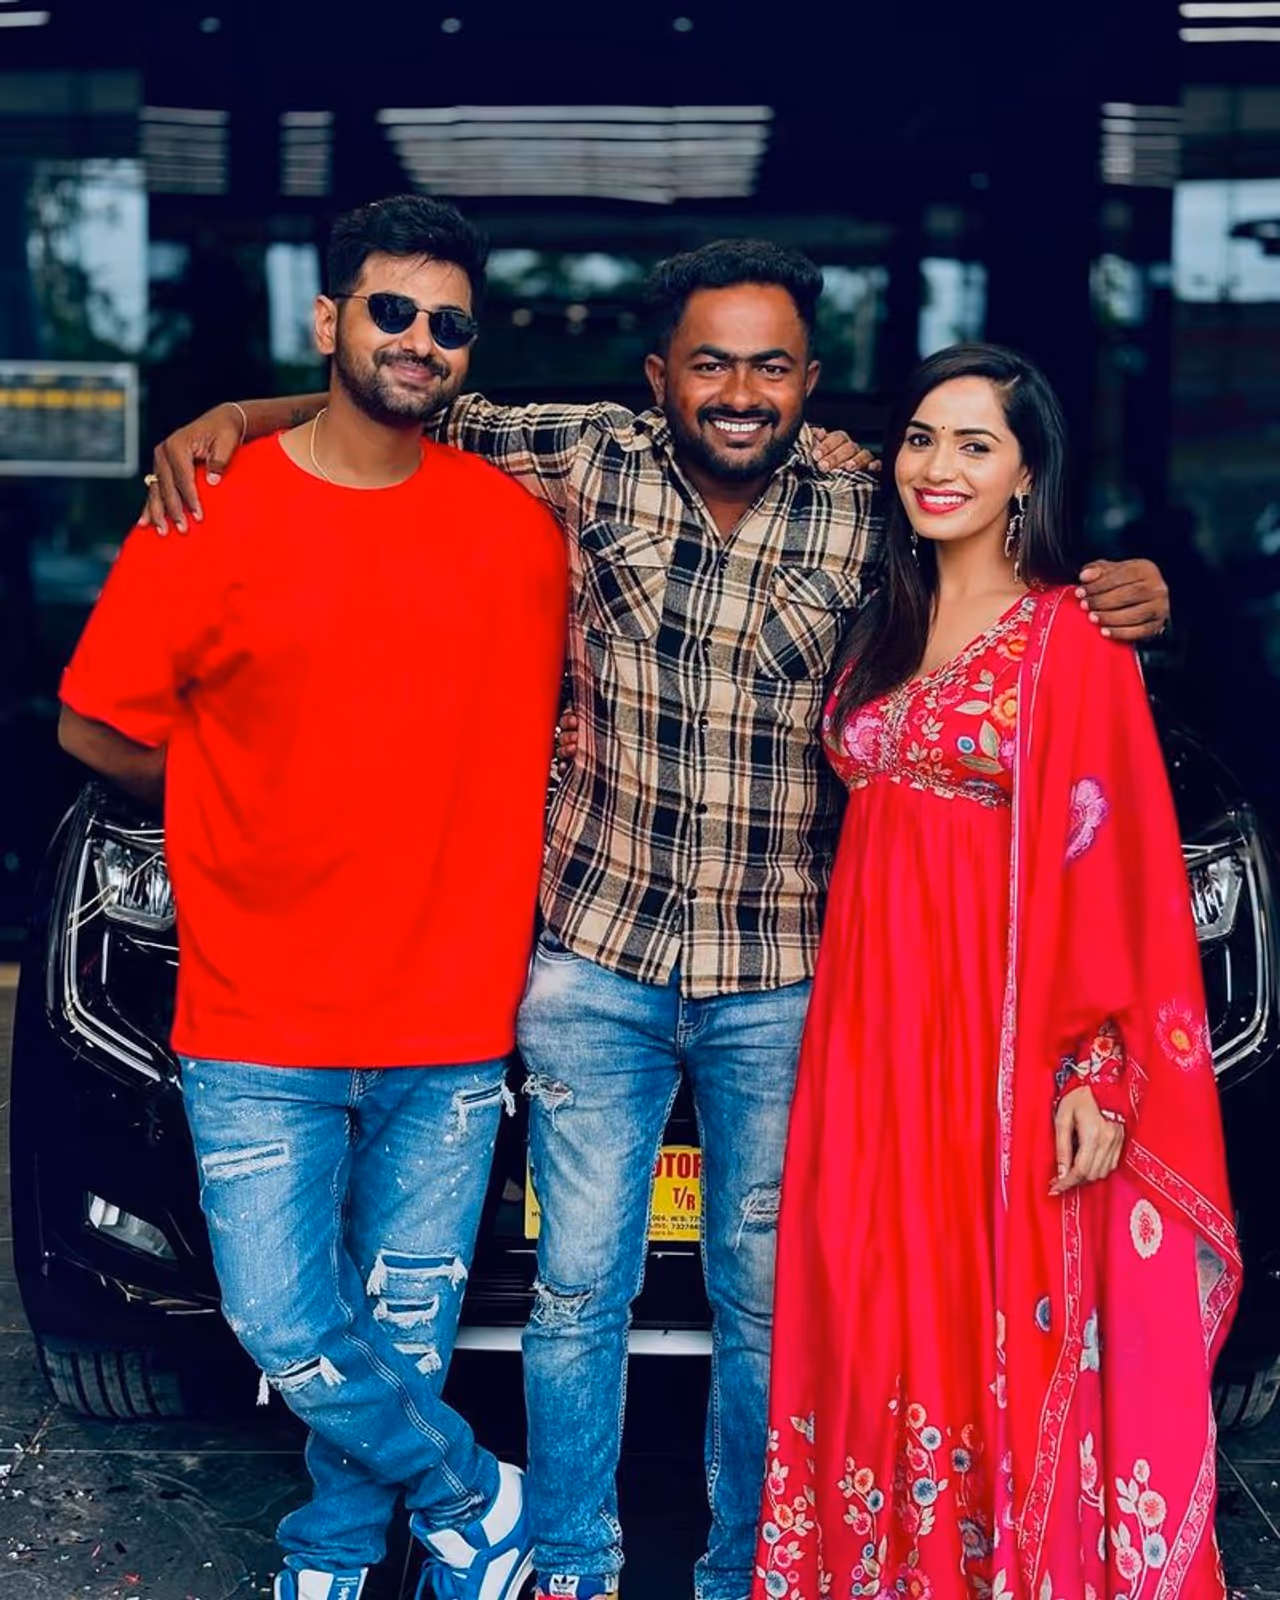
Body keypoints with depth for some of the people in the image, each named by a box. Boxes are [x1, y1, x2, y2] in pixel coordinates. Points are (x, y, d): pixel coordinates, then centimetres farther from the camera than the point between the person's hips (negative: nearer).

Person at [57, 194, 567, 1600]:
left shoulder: (517, 527, 1)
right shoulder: (212, 517, -6)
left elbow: (534, 736, 12)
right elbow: (94, 725, 2)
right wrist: (260, 800, 5)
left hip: (450, 1025, 2)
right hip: (259, 1027, -1)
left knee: (404, 1332, 12)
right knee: (287, 1334, 1)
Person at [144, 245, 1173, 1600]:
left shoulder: (867, 517, -4)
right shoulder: (593, 461, -5)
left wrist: (1115, 601, -14)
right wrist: (235, 417, -8)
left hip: (782, 984, 0)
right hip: (598, 960, 0)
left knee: (764, 1299, 12)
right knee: (579, 1287, 11)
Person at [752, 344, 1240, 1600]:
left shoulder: (1071, 638, -6)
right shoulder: (883, 632, 13)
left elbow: (1116, 860, -11)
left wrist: (1102, 1069, -16)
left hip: (1001, 1025, -5)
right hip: (874, 1015, 6)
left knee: (1007, 1324, 2)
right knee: (877, 1315, 10)